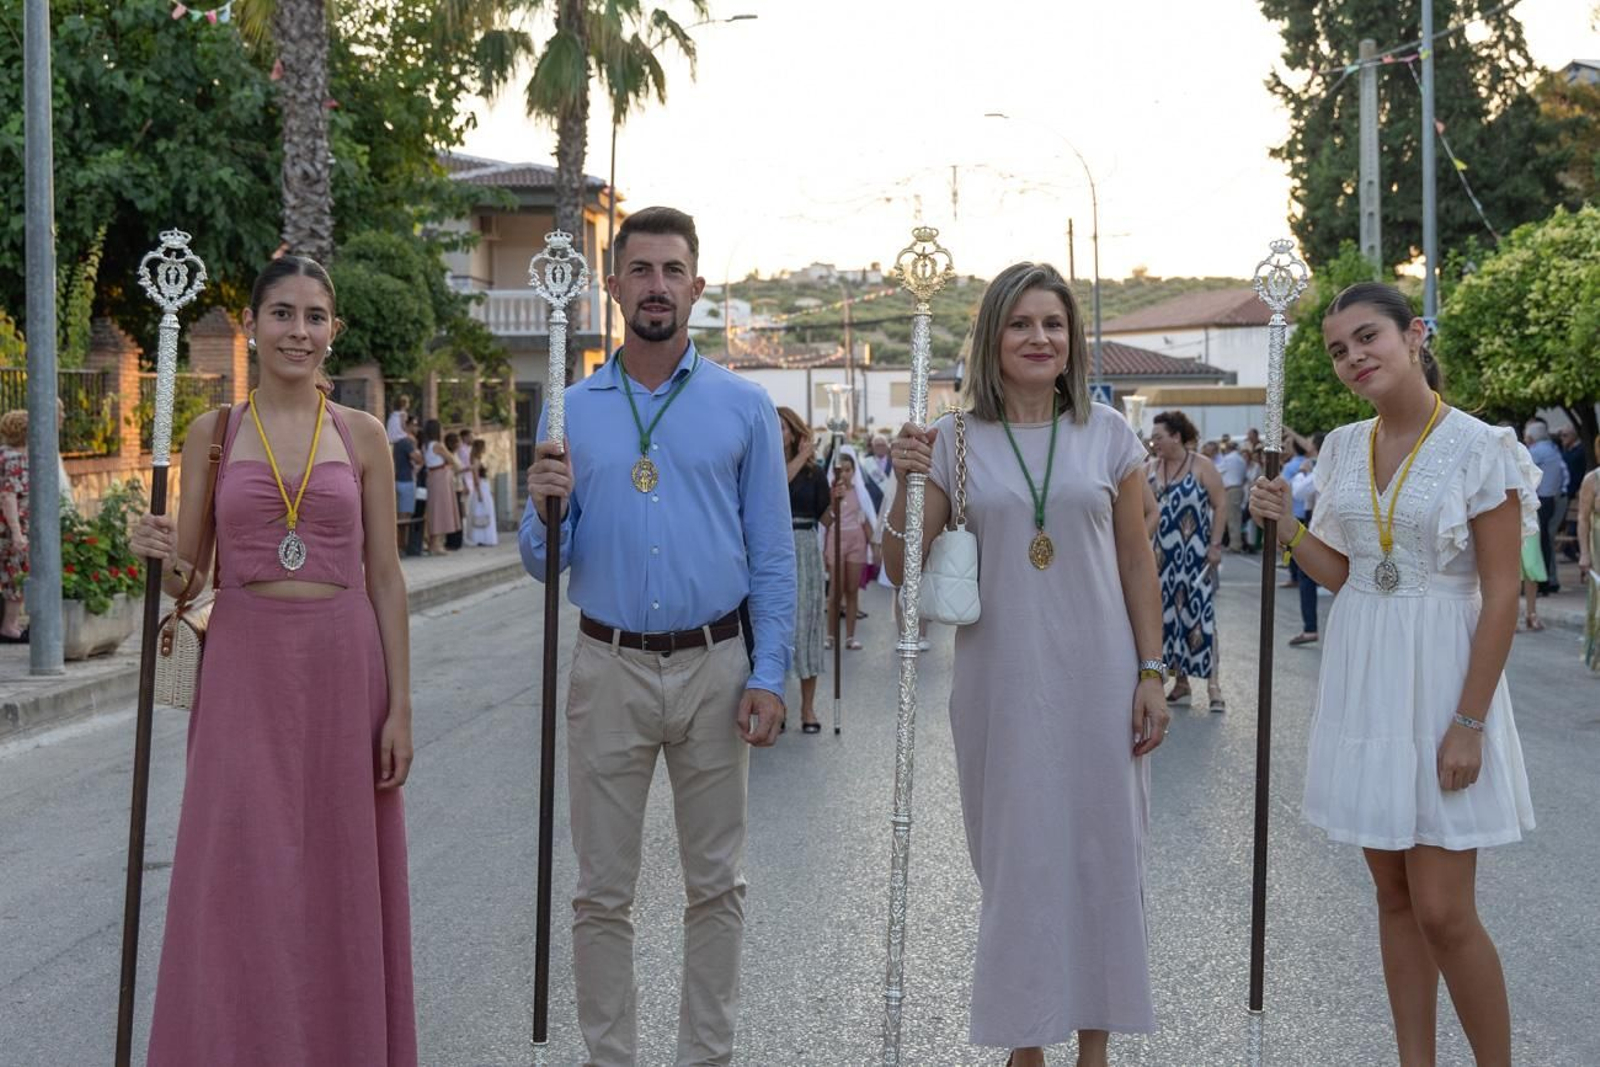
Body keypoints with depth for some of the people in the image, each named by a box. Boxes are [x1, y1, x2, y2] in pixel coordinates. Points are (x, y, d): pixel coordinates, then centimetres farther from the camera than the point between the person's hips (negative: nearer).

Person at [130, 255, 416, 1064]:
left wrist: (399, 705, -1)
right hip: (244, 667, 0)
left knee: (339, 881, 5)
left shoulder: (362, 435, 5)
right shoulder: (212, 433, 5)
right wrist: (161, 554, -15)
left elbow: (385, 577, 4)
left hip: (344, 665, 0)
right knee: (241, 885, -1)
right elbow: (186, 579, 8)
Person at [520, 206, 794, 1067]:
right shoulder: (572, 411, 6)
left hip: (713, 669, 0)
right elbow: (546, 566, 7)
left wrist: (768, 675, -6)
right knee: (602, 891, 5)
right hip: (608, 669, 1)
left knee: (716, 884, 8)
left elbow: (773, 554, 2)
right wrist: (547, 507, -15)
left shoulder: (743, 407, 3)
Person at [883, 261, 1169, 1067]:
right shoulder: (955, 442, 1)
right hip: (1000, 681, 0)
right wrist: (907, 486, -15)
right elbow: (902, 571, 2)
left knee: (1100, 853, 5)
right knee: (1015, 857, 6)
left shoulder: (1108, 435, 3)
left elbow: (1137, 564, 6)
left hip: (1096, 677, 0)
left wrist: (1151, 673, 0)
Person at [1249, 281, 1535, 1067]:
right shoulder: (1343, 449, 7)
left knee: (1443, 912, -7)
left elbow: (1501, 596, -11)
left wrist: (1469, 721, -15)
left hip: (1438, 680, -6)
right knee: (1393, 898, 11)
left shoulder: (1479, 449, -11)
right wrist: (1286, 530, -4)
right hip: (1361, 683, 6)